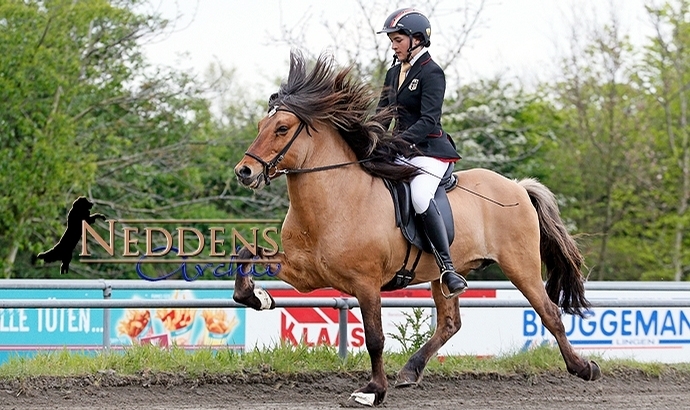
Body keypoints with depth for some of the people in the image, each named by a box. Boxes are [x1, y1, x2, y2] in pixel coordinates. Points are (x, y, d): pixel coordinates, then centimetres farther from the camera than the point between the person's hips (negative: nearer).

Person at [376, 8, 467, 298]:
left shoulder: (431, 73, -10)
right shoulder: (394, 73, 15)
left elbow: (429, 121, -20)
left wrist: (400, 140, -33)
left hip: (428, 150, -9)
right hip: (399, 151, 9)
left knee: (420, 196, -33)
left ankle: (448, 270, -35)